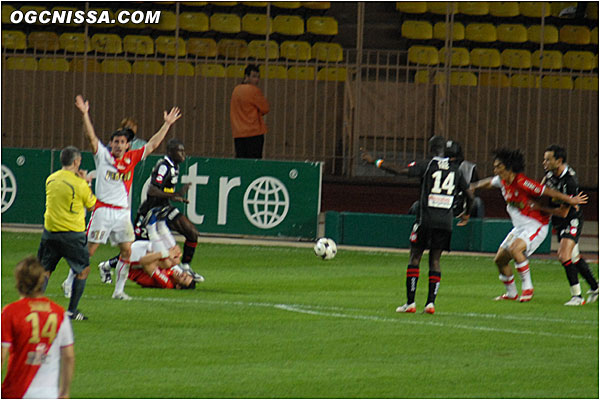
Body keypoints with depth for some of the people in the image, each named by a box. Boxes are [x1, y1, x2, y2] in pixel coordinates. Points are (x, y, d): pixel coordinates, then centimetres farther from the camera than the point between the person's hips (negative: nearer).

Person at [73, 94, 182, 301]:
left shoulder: (131, 158, 9)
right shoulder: (103, 156, 0)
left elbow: (152, 145, 15)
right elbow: (91, 136, -10)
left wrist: (167, 124, 14)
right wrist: (85, 115, -22)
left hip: (122, 211, 4)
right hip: (103, 209, -4)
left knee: (127, 251, 1)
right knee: (88, 250, -5)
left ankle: (119, 290, 10)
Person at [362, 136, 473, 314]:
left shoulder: (427, 165, -2)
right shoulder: (455, 170, 11)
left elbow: (400, 171, -13)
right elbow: (469, 195, 16)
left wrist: (375, 162, -6)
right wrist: (466, 214, 35)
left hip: (426, 219, -4)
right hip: (445, 222, 4)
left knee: (415, 258, 4)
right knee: (435, 261, 9)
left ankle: (410, 302, 0)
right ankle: (431, 303, -1)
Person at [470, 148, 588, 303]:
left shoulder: (522, 182, -23)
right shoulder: (502, 181, 1)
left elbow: (547, 191, -19)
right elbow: (489, 182, 25)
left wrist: (570, 200, -17)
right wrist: (473, 186, 34)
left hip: (535, 226, -9)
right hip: (519, 228, 9)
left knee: (514, 249, -33)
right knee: (500, 260, 7)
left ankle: (527, 287, -20)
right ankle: (511, 293, 26)